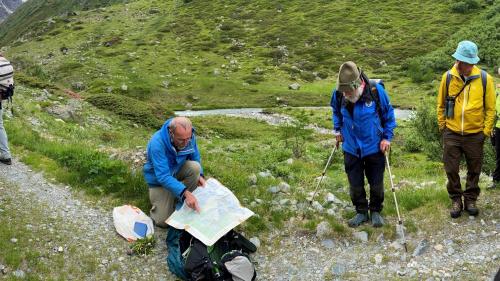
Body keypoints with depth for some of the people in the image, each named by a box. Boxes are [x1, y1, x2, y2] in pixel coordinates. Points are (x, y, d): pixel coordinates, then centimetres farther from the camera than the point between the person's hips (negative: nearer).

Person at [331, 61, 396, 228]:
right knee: (355, 184, 10)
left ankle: (376, 211, 32)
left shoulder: (376, 91, -19)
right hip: (351, 148, 2)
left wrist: (387, 137, -5)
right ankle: (361, 212, 29)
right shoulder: (338, 94, -12)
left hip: (374, 147, -2)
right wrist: (337, 129, 6)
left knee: (376, 184, 11)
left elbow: (388, 114, -3)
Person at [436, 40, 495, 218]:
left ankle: (470, 199, 27)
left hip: (475, 135, 0)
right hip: (452, 133, 1)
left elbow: (490, 108, -1)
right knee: (451, 169, 5)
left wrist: (486, 131, -3)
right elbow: (441, 104, 6)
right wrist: (442, 125, 5)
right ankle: (456, 200, 20)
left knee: (474, 170, 11)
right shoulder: (448, 77, -5)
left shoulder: (485, 79, -8)